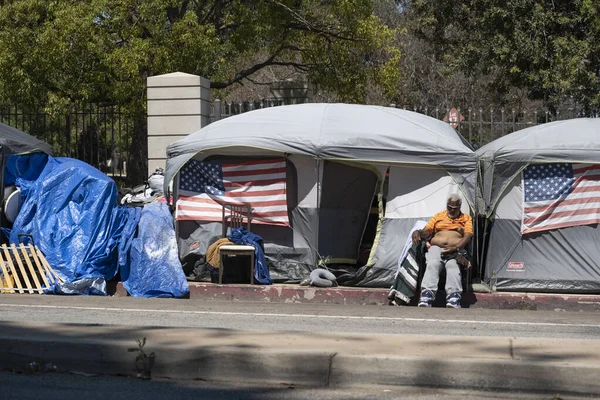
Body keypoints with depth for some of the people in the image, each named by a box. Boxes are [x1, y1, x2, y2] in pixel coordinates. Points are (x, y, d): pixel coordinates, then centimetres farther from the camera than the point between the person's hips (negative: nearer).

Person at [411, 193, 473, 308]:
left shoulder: (466, 219, 21)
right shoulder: (438, 216, 27)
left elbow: (467, 236, 5)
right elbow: (426, 231, 18)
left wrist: (456, 248, -14)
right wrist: (417, 232, -8)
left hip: (456, 250, -1)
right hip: (436, 248, 1)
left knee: (453, 266, -37)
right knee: (432, 265, -34)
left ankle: (453, 300, -54)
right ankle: (426, 298, -51)